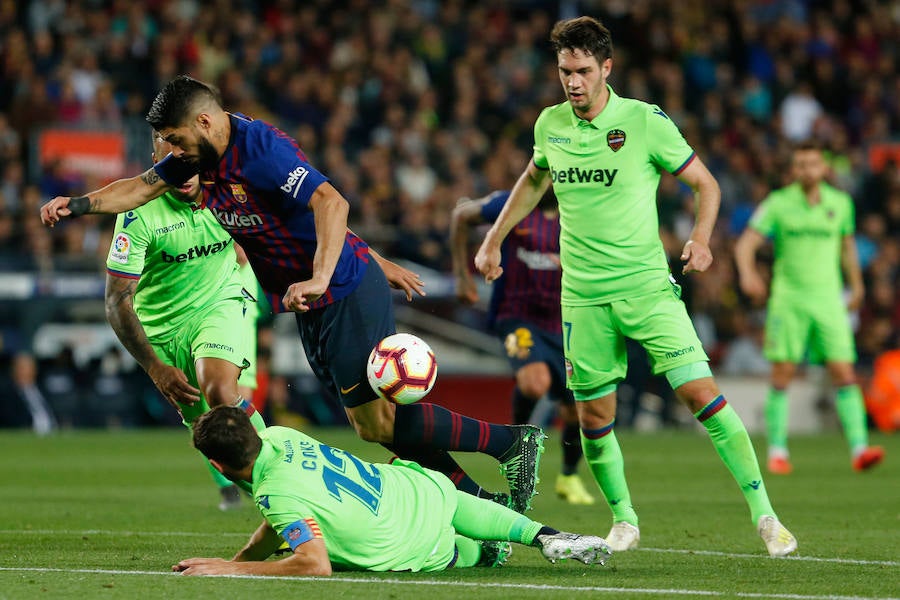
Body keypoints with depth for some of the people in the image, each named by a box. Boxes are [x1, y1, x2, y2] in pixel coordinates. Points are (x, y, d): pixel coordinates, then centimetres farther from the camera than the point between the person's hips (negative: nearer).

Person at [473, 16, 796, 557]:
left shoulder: (646, 122, -7)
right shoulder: (551, 125, 5)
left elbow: (705, 183, 1)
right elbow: (533, 181, 26)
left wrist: (701, 239, -15)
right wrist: (494, 240, 24)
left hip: (646, 285, -4)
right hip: (582, 294, 4)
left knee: (701, 392, -14)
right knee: (594, 416, 3)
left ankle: (763, 513, -8)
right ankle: (624, 521, 23)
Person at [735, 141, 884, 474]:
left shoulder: (840, 203, 7)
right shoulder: (778, 203, -1)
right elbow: (746, 243, -7)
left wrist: (856, 285, 27)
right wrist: (747, 273, -26)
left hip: (828, 298, 2)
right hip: (788, 297, -2)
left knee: (844, 372, -9)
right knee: (782, 374, -3)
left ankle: (859, 447, -12)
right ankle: (777, 450, 6)